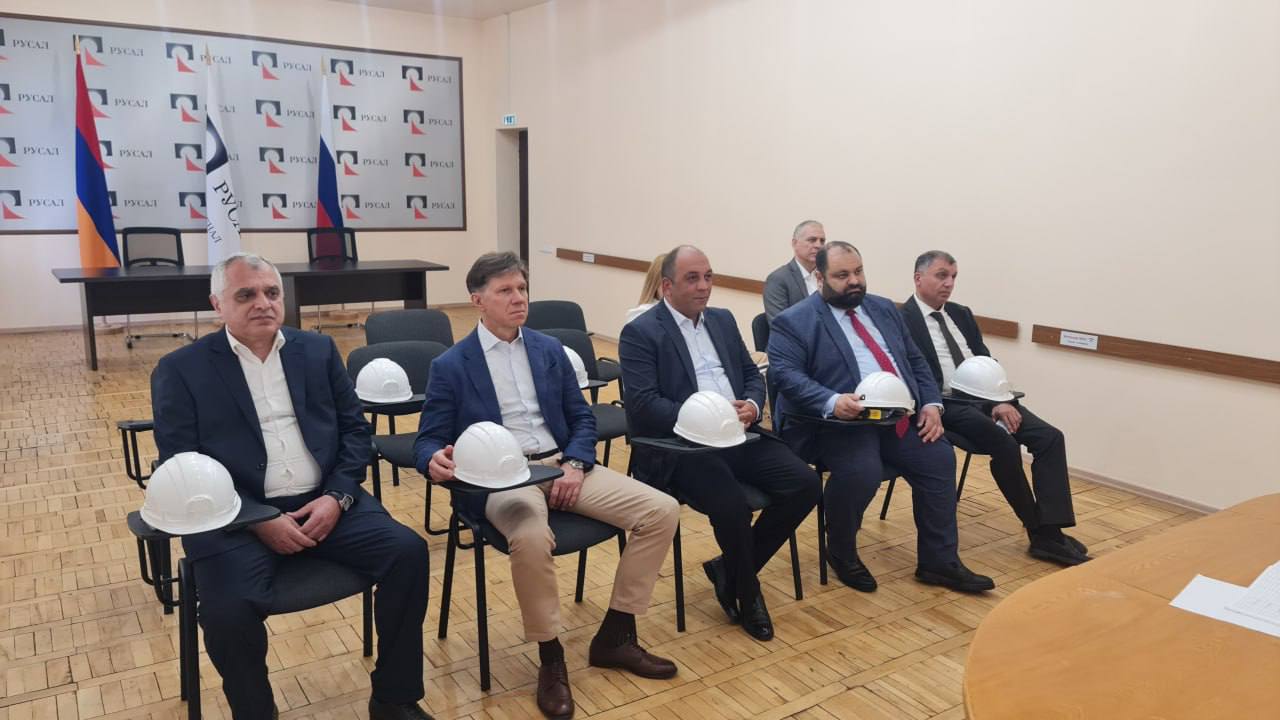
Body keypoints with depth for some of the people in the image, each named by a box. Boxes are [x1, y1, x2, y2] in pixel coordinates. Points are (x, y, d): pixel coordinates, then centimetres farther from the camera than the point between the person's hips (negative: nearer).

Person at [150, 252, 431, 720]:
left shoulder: (318, 350, 11)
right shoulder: (181, 370, 1)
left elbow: (355, 430, 9)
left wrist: (338, 497, -8)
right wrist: (259, 520, -16)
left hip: (324, 502, 3)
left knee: (408, 550, -17)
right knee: (228, 609, -29)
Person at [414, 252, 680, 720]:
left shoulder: (550, 349, 13)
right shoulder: (450, 366, 1)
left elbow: (582, 417, 14)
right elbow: (428, 439, 1)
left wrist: (575, 465, -6)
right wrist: (435, 462, -24)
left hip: (561, 464, 5)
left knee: (662, 510, -11)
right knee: (532, 538, -39)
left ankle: (615, 636, 3)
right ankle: (550, 659, -12)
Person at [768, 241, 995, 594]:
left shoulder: (885, 310, 19)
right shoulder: (794, 322, -2)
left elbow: (915, 361, 20)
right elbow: (786, 375, -14)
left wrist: (931, 403, 2)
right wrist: (831, 401, -30)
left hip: (897, 418, 6)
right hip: (836, 423, -6)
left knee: (940, 457, -13)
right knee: (861, 470, -31)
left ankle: (939, 562, 3)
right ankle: (841, 554, -2)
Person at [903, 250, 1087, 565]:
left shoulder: (961, 314, 19)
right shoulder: (903, 319, -5)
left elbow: (986, 361, 14)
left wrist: (1001, 400, -4)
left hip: (986, 397, 8)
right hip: (947, 404, -7)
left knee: (1050, 437, -12)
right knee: (1005, 444, -28)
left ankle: (1049, 533, -12)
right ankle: (1038, 531, -8)